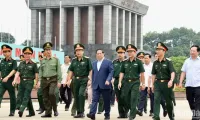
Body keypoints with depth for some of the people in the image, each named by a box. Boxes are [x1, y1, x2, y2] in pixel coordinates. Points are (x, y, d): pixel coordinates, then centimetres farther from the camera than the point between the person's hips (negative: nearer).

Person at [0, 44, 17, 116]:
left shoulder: (13, 61, -2)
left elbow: (14, 70, -15)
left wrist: (7, 77, -28)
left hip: (10, 81, -4)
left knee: (12, 96, 6)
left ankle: (12, 111, 15)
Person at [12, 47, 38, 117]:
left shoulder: (33, 64, 2)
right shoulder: (21, 64, 13)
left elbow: (36, 74, 0)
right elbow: (18, 72, 7)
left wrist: (36, 83, -4)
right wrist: (15, 80, -6)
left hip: (29, 82, -6)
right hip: (22, 82, 6)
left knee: (26, 97, -14)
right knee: (22, 97, 8)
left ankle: (21, 110, -28)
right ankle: (31, 112, 17)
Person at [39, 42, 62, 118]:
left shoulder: (56, 60, 3)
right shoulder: (42, 61, 13)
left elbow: (59, 71, 0)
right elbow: (40, 71, 15)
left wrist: (59, 81, -7)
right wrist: (39, 81, 6)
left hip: (53, 80, -4)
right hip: (44, 80, 4)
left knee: (51, 93, -25)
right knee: (45, 97, 3)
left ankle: (55, 109, -8)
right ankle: (48, 112, 11)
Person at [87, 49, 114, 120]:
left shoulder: (108, 62, 1)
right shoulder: (94, 63, 16)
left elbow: (111, 72, -6)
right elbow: (93, 74, 18)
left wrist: (108, 80, -19)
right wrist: (93, 83, 12)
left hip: (105, 85, -4)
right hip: (96, 85, 4)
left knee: (106, 101, 3)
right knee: (94, 99, -8)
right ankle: (92, 114, -16)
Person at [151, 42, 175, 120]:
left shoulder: (168, 62, -5)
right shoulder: (155, 63, 8)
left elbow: (172, 72, -16)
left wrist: (171, 80, -33)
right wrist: (153, 84, 13)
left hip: (166, 83, -3)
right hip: (157, 83, 3)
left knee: (169, 101, 8)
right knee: (156, 99, -13)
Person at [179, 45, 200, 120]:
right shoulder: (187, 61, 12)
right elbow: (183, 72, 13)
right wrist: (180, 82, 5)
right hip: (188, 85, 4)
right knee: (190, 101, 9)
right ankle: (194, 113, 23)